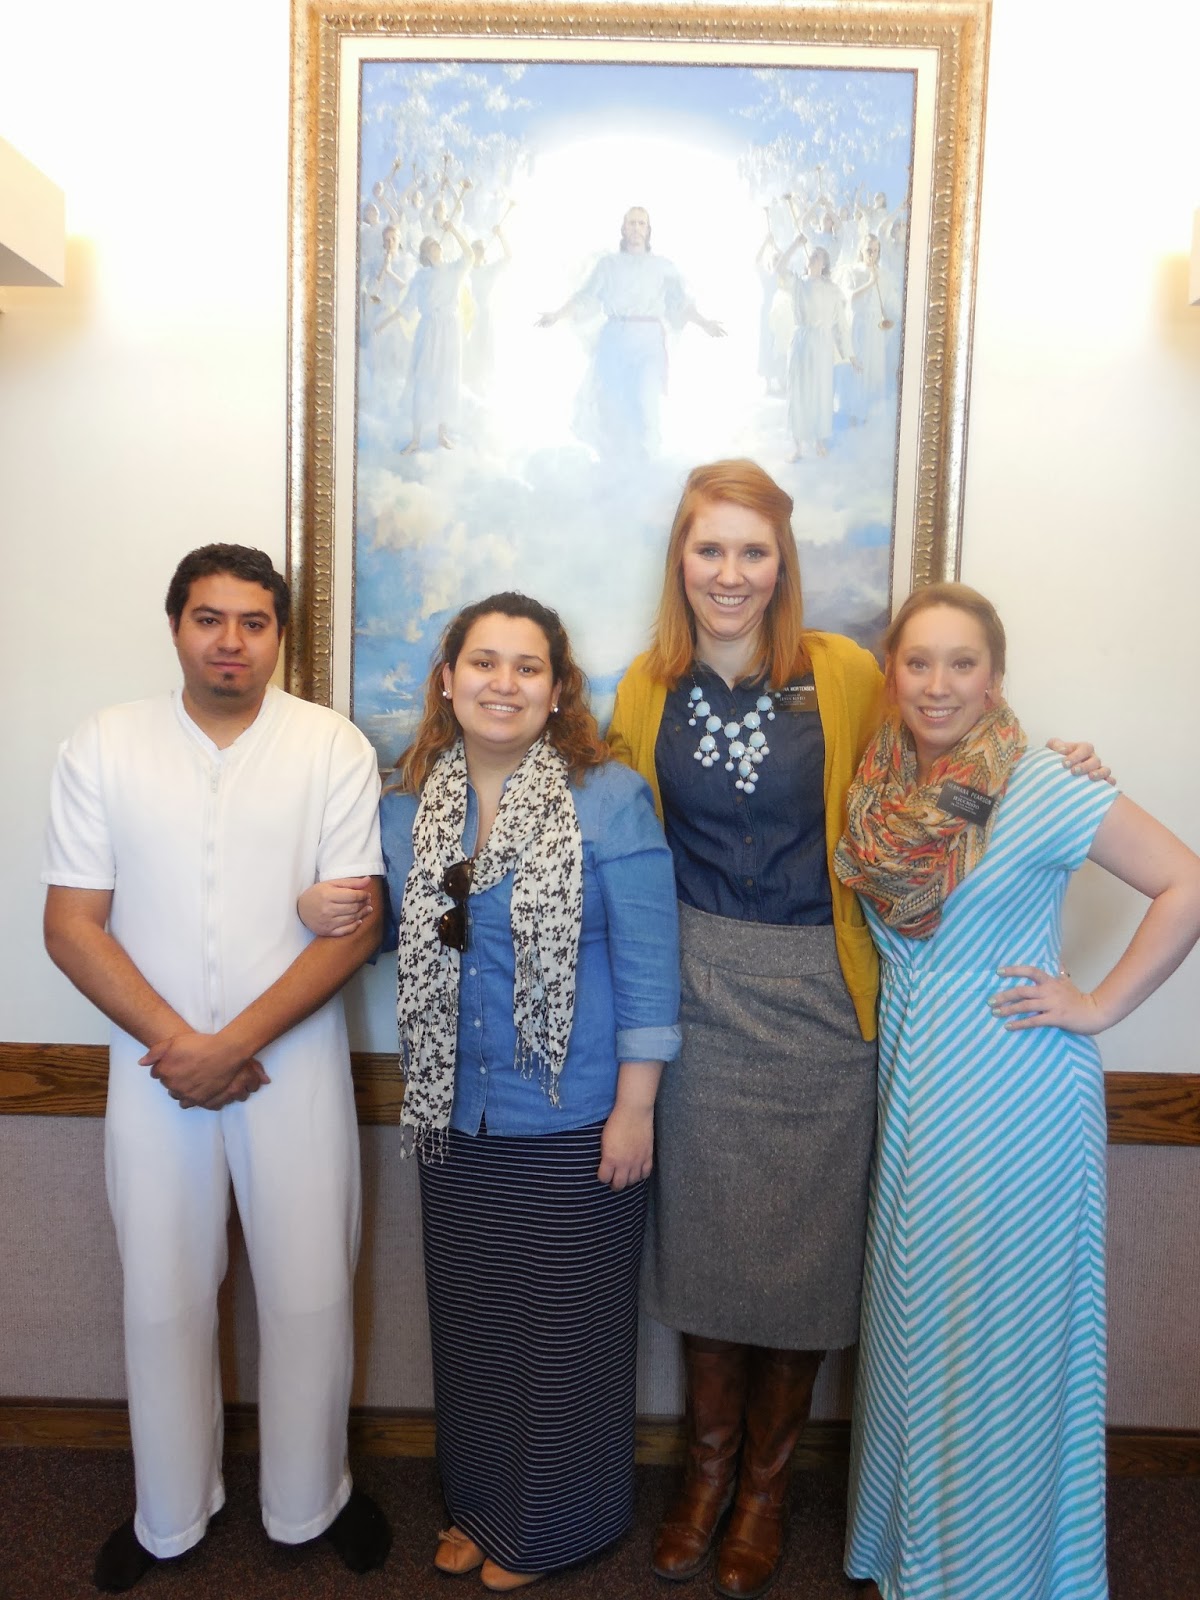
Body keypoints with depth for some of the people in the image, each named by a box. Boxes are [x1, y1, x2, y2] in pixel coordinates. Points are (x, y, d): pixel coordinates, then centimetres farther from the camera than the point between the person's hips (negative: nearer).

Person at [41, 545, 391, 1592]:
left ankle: (309, 1502, 34)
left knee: (309, 1295, 8)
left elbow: (356, 923, -9)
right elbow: (73, 924, -2)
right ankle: (170, 1515, 38)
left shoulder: (334, 747, -5)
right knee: (163, 1299, 13)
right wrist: (174, 1040, -13)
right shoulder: (102, 747, 0)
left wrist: (234, 1043, -15)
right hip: (153, 1065, 2)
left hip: (294, 1063, -1)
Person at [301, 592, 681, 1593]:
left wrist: (635, 1107, -13)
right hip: (456, 1118, 5)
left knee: (562, 1329, 11)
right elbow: (403, 938, 16)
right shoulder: (407, 806, 3)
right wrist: (325, 911, -4)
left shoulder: (609, 798, -11)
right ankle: (479, 1508, 44)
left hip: (574, 1124, -4)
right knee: (469, 1321, 20)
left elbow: (647, 963, -11)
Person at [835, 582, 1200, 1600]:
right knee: (913, 1314, 17)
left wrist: (1100, 1006, -13)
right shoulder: (882, 789, 2)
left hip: (1012, 1093, -5)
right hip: (909, 1079, 5)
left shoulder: (1040, 785, -14)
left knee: (1001, 1322, 7)